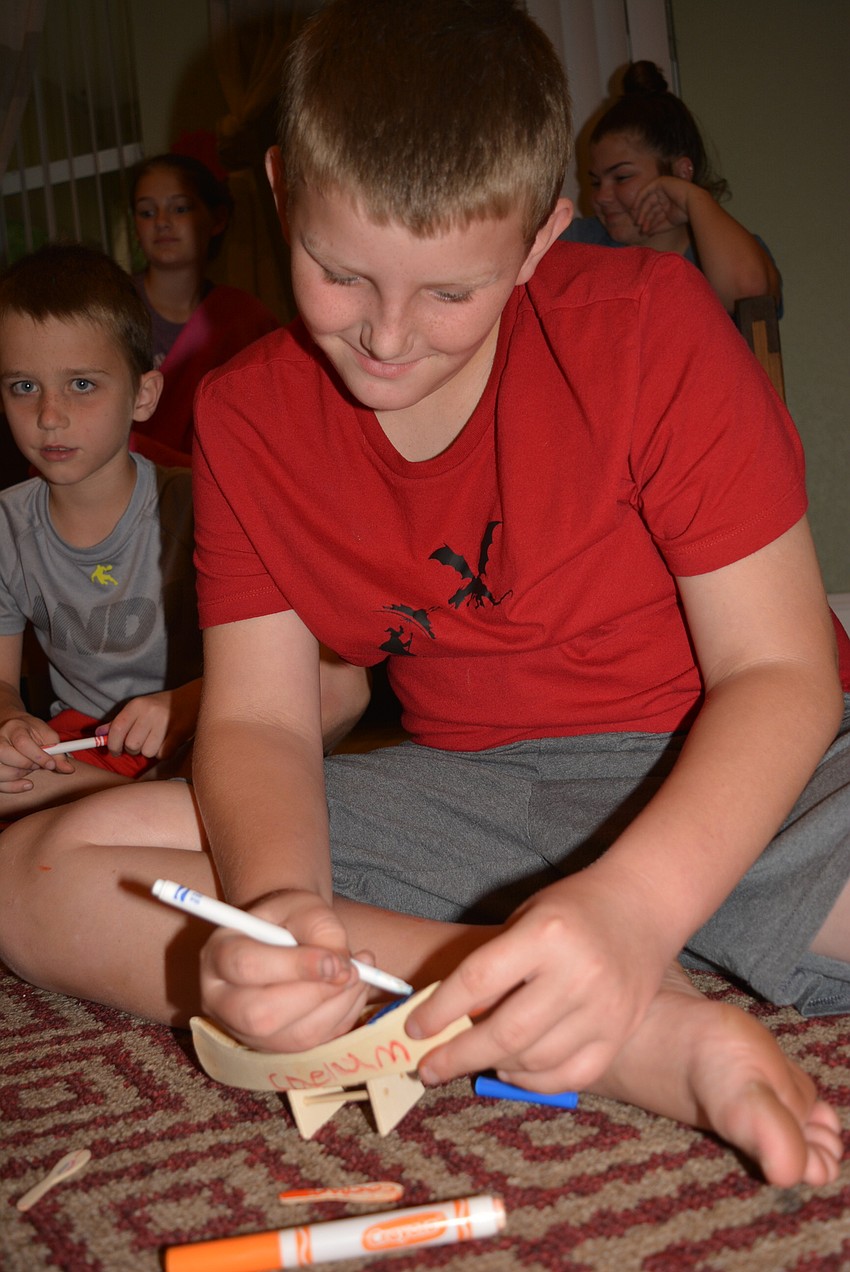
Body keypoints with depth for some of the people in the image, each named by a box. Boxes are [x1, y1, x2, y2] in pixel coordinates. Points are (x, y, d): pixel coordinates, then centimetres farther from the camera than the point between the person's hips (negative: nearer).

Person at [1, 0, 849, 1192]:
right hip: (476, 799, 5)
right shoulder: (244, 418, -1)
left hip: (731, 779, -4)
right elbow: (259, 718, -4)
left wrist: (631, 905, -32)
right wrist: (278, 899, -28)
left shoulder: (651, 324, -11)